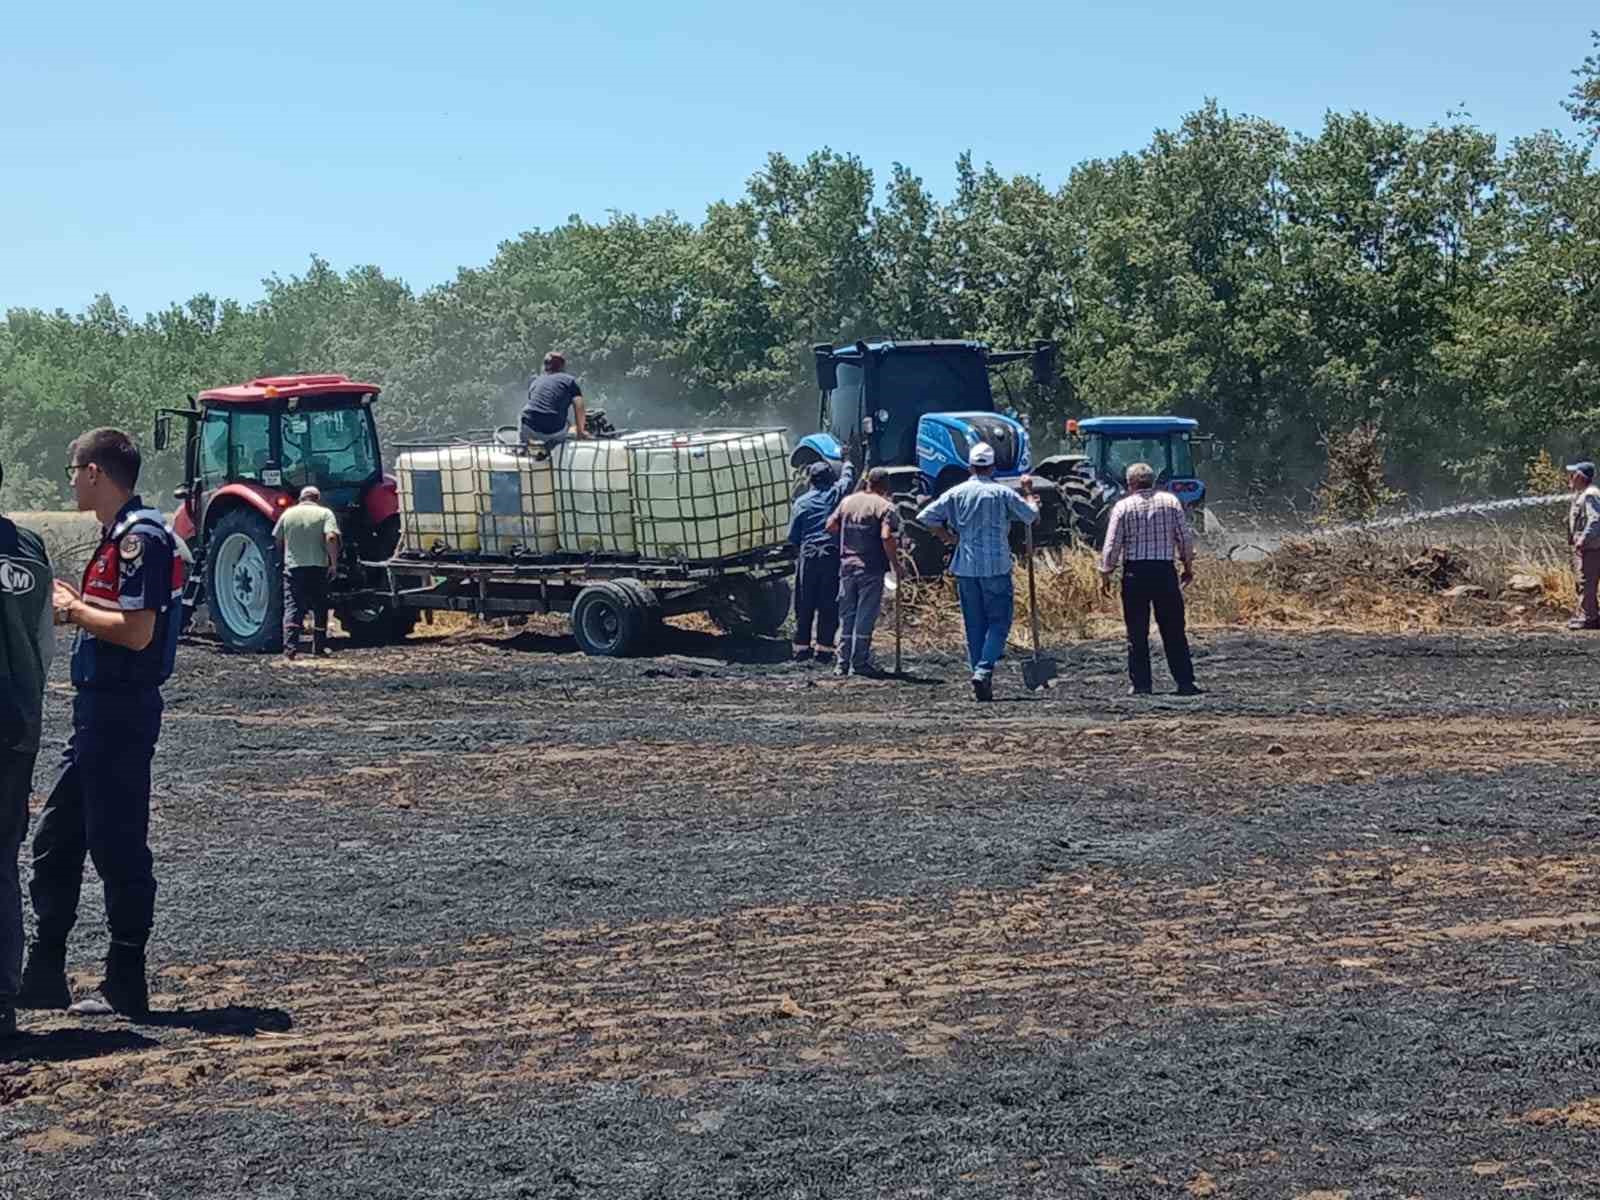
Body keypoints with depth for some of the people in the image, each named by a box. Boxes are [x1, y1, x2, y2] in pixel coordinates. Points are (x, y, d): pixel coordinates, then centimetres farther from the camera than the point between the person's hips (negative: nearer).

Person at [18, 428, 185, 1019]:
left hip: (120, 710, -11)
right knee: (55, 840, 15)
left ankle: (126, 986, 6)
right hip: (101, 709, 11)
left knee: (118, 847, -3)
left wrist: (74, 609, -10)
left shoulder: (139, 536, -17)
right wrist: (77, 604, 9)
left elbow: (137, 632, -23)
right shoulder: (121, 534, 15)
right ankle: (44, 976, 23)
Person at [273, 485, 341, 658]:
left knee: (292, 607, 1)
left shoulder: (288, 513, 8)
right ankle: (319, 648, 16)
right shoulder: (324, 513, 0)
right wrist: (334, 563, -9)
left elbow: (277, 541, 13)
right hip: (318, 567, -1)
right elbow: (331, 538, -15)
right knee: (319, 609, 11)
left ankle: (290, 647, -12)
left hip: (293, 567, 1)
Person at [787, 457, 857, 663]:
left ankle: (801, 647, 9)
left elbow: (792, 536, 5)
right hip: (833, 555, -1)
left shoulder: (802, 502, 5)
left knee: (805, 604, 8)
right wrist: (848, 464, 48)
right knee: (829, 604, 2)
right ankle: (824, 648, 0)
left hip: (808, 556, 1)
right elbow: (848, 476, 27)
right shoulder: (837, 494, 4)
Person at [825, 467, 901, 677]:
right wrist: (895, 564, -11)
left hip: (847, 565, 5)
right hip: (871, 568, -5)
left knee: (846, 615, 11)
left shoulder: (848, 501, 8)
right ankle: (860, 662, 2)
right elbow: (887, 537, -20)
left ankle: (843, 662, 13)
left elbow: (830, 526, 8)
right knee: (865, 616, 1)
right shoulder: (886, 507, -8)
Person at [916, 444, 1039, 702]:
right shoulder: (1002, 493, -5)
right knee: (999, 622, 2)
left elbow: (926, 516, -1)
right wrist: (1028, 491, 17)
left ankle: (982, 685, 10)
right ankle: (984, 669, -18)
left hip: (965, 568, 3)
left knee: (974, 625, 9)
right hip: (996, 567, -3)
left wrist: (947, 537, 10)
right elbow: (1032, 515, 1)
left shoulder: (956, 493, 2)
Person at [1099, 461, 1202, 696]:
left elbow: (1112, 546, -3)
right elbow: (1185, 538, 3)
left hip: (1134, 572, -1)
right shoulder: (1171, 501, 4)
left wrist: (1105, 575, 6)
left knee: (1137, 634, 4)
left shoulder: (1123, 506, -1)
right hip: (1165, 571, 2)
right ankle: (1185, 682, 4)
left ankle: (1140, 684, 4)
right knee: (1174, 631, 6)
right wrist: (1188, 566, 15)